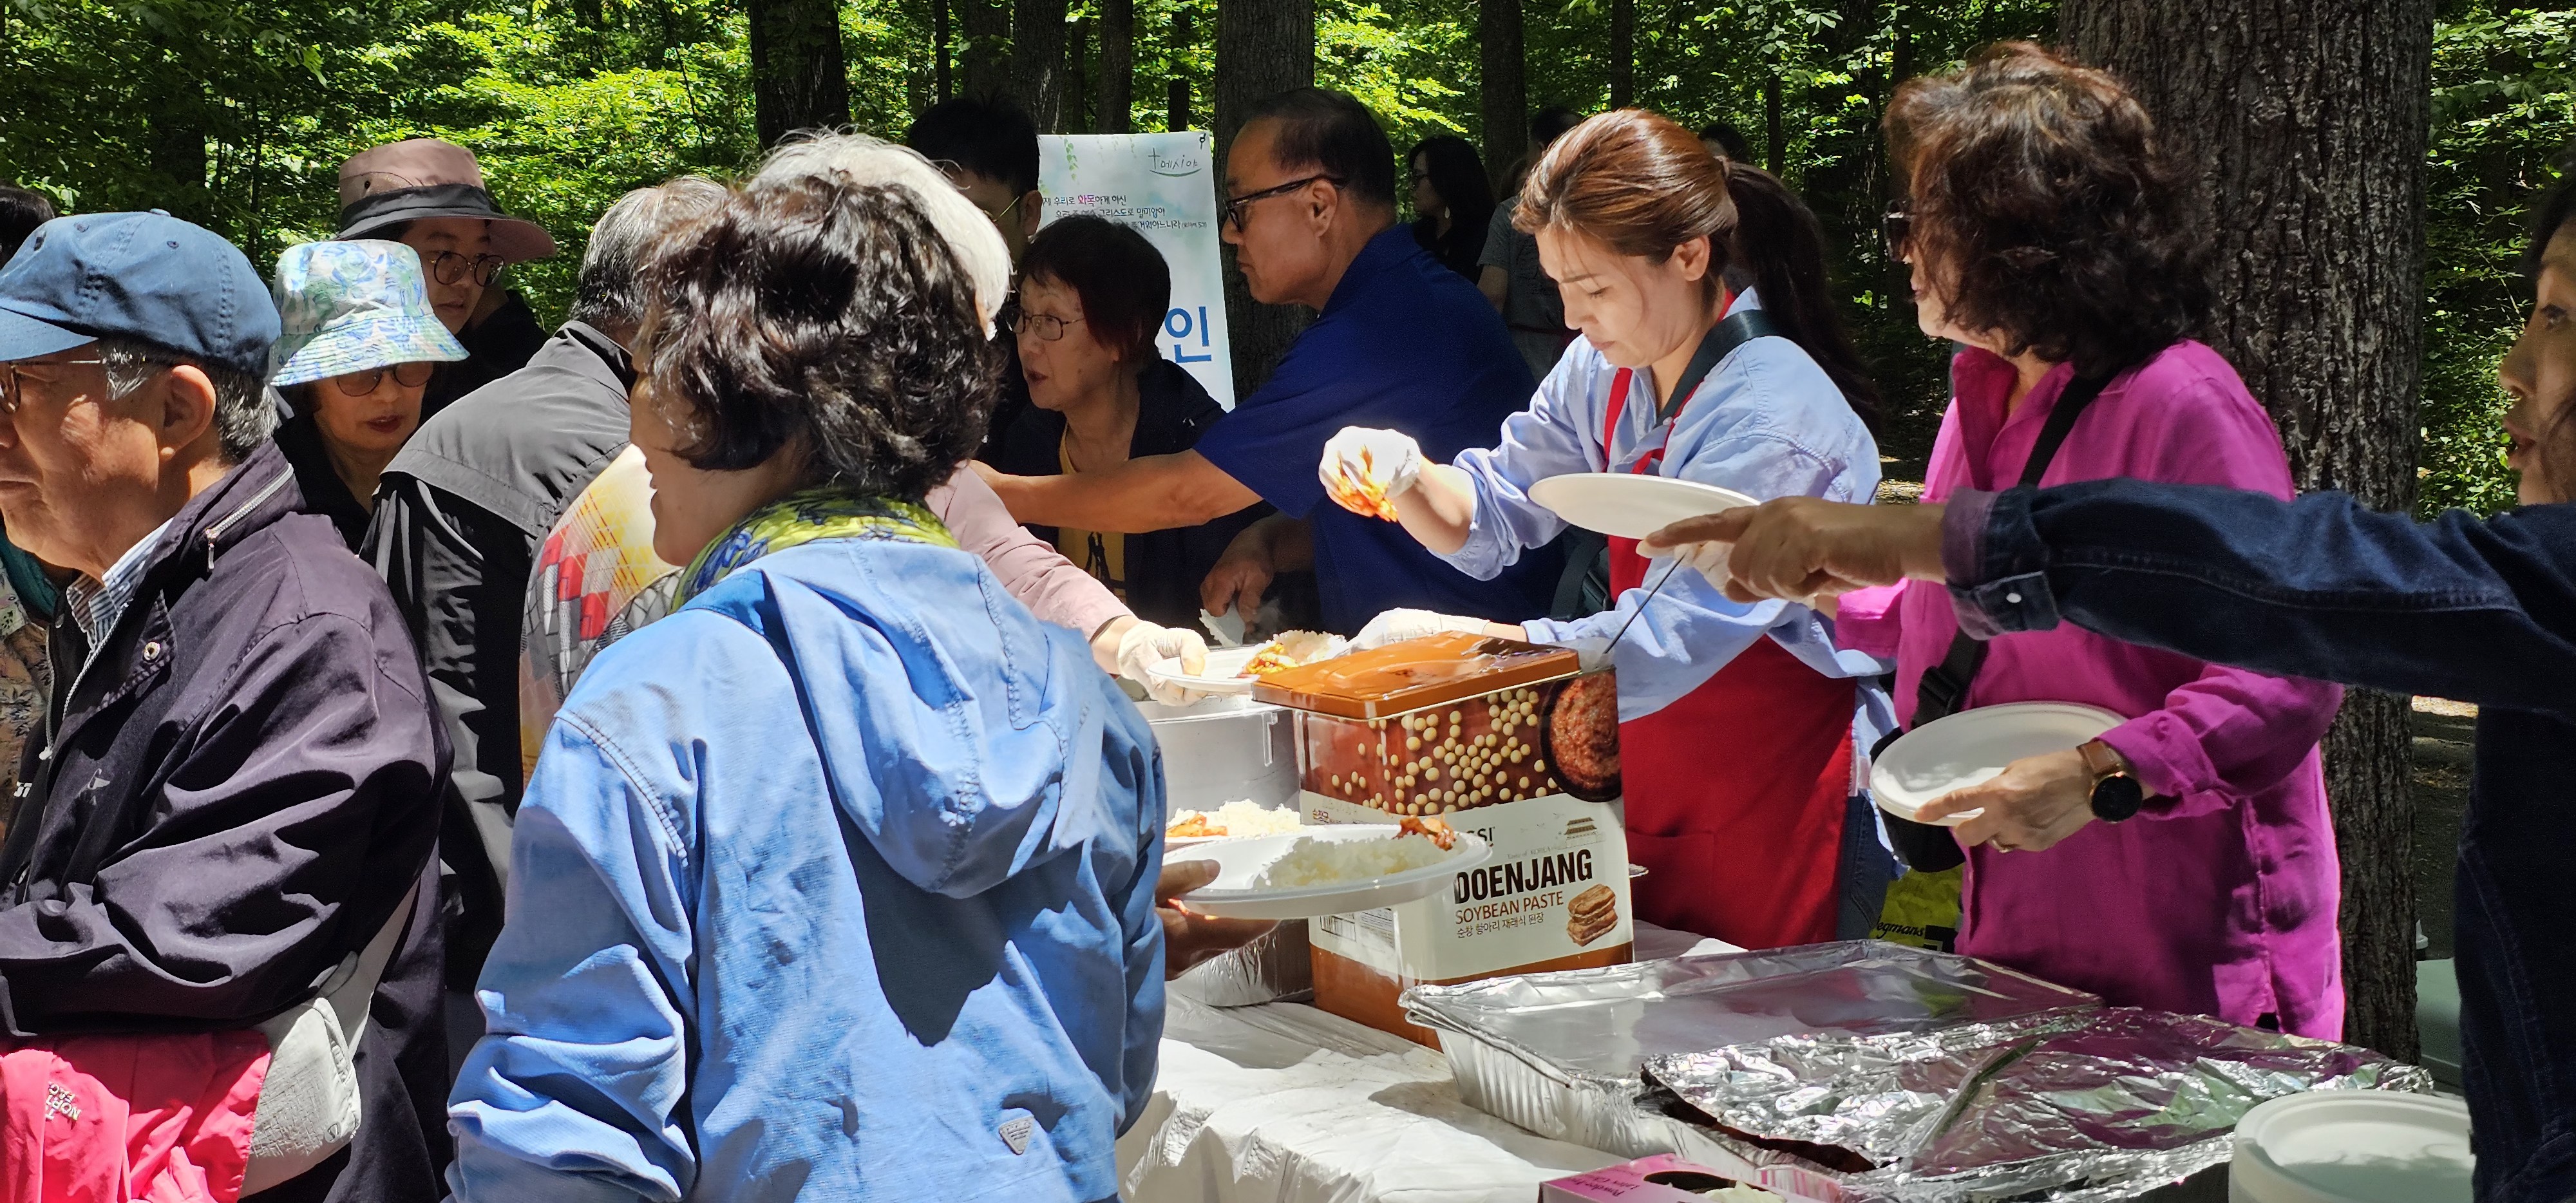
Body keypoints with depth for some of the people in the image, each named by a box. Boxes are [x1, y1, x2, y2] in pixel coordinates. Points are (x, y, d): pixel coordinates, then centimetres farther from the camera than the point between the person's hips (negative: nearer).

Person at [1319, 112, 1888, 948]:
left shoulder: (1773, 419, -24)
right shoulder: (1608, 372, 2)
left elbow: (1666, 643, -29)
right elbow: (1495, 516, 9)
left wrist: (1460, 639, -30)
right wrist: (1407, 477, -13)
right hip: (1654, 781, 7)